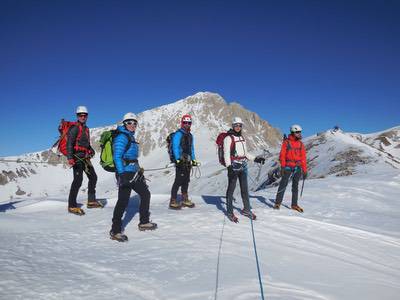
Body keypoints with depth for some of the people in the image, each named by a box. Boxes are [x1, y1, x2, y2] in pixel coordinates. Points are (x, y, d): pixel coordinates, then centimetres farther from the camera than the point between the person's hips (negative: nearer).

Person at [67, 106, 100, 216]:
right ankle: (72, 206, -10)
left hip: (85, 157, 9)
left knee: (93, 177, 13)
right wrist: (70, 158, -27)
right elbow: (69, 143, -17)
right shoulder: (75, 128, -7)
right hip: (77, 156, -9)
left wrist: (91, 150, 13)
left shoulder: (86, 128, 19)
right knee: (78, 179, -15)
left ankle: (91, 201, 23)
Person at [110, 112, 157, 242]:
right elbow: (117, 157, -18)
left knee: (145, 194, 15)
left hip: (134, 172, 10)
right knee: (123, 200, -11)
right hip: (125, 172, -10)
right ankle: (115, 231, 0)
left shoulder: (131, 137, 18)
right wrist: (121, 174, -26)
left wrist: (139, 170, 26)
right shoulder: (122, 137, -10)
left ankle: (144, 222, 28)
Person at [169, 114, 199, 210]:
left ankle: (185, 200, 25)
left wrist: (194, 159, 18)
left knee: (186, 180, 14)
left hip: (187, 161, 8)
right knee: (178, 181, -9)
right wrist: (178, 159, -24)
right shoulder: (178, 134, -8)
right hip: (180, 161, -8)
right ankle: (173, 201, -2)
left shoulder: (190, 135, 19)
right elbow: (175, 147, -15)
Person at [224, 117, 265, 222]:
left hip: (243, 166, 7)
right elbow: (226, 153, -13)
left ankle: (246, 209, 24)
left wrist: (255, 159, 14)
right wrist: (229, 166, -24)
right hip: (234, 166, -6)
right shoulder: (228, 138, -5)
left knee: (245, 188, 11)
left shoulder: (242, 138, 16)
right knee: (231, 188, 0)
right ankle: (230, 212, 8)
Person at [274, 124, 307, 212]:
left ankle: (294, 204, 17)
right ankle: (277, 203, 4)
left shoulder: (301, 144, 9)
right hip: (288, 167, -4)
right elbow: (282, 155, -3)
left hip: (297, 168, 4)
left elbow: (303, 157, 10)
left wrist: (304, 170, 6)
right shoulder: (286, 142, -1)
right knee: (283, 184, -4)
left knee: (295, 186, 9)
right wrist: (282, 167, -11)